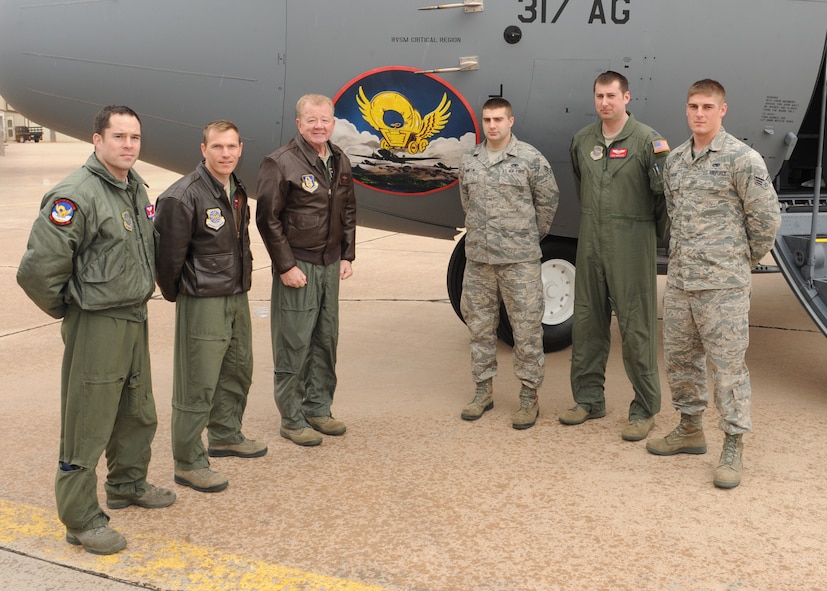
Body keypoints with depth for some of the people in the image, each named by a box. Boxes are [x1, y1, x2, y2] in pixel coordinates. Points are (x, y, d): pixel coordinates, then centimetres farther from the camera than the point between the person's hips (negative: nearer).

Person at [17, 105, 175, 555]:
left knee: (138, 413, 22)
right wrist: (68, 309, -9)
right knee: (87, 425, 1)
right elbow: (38, 268, -24)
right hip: (96, 326, -9)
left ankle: (127, 485, 42)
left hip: (135, 318, 9)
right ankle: (81, 520, 13)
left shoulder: (135, 188, 8)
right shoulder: (77, 195, -21)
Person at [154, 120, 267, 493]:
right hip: (202, 303, -9)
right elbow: (168, 253, -16)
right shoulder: (184, 196, -19)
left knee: (238, 370, 21)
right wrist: (175, 293, -5)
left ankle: (225, 436, 40)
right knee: (197, 385, -3)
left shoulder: (236, 190, 8)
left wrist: (242, 276, 14)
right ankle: (188, 463, 8)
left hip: (237, 297, 9)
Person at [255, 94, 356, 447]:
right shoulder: (281, 163, -11)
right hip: (297, 265, -7)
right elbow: (268, 219, -12)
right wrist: (286, 266, -14)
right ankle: (292, 419, 9)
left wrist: (347, 256, 11)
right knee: (294, 344, -2)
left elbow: (348, 213, 18)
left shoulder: (340, 162, 10)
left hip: (330, 264, 7)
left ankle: (318, 409, 25)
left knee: (326, 340, 13)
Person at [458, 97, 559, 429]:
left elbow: (548, 200, 2)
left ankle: (529, 397, 10)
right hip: (477, 259, 4)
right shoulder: (468, 162, 8)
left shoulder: (530, 159, -6)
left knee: (527, 330, 0)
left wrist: (532, 236, 10)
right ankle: (483, 390, 23)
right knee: (480, 327, 11)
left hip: (520, 260, -4)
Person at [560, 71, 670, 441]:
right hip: (591, 243, 6)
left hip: (632, 244, -6)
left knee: (636, 327, -3)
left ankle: (644, 409, 7)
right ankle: (589, 399, 25)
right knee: (587, 322, 11)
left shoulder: (646, 139, -7)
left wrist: (663, 162, -18)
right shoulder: (582, 140, 11)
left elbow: (662, 191, -6)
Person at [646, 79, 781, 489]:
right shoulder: (675, 160, 11)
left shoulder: (742, 159, -9)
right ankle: (690, 430, 32)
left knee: (727, 365, -1)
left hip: (723, 285, -7)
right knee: (679, 359, 15)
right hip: (679, 281, 7)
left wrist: (745, 259, 2)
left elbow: (767, 218, -7)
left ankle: (733, 447, 9)